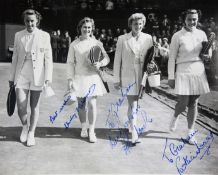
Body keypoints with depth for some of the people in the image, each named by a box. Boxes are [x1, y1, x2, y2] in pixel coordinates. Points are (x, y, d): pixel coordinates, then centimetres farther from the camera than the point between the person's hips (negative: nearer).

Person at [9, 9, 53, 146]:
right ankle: (25, 126, 25)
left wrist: (48, 77, -8)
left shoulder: (44, 36, 0)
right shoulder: (18, 35, 6)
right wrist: (12, 77, 11)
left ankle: (31, 133, 22)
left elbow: (48, 58, 0)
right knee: (21, 107, -5)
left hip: (38, 75, -1)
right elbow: (15, 57, 11)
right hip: (21, 75, 1)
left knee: (35, 106, 6)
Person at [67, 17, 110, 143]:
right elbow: (70, 63, 4)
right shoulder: (74, 45, 3)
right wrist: (70, 79, -2)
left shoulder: (97, 43, 3)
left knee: (92, 104, -6)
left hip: (92, 77, -1)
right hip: (79, 77, 1)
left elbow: (106, 58, 4)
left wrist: (100, 63, -18)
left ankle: (91, 132, 3)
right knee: (81, 105, 8)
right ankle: (83, 128, 27)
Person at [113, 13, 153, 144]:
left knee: (137, 104, 14)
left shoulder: (148, 38, 4)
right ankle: (134, 134, -4)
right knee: (132, 105, -6)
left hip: (143, 77, 2)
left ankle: (132, 125, 36)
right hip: (128, 77, -2)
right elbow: (117, 60, 1)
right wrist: (117, 79, -1)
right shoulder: (122, 39, 0)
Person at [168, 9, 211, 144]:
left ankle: (190, 133, 20)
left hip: (199, 72, 4)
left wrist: (206, 55, -6)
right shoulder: (178, 36, -6)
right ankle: (175, 117, 30)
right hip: (183, 73, -4)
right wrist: (171, 77, -7)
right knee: (183, 103, -5)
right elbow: (172, 58, -5)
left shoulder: (201, 34, 5)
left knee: (194, 104, 9)